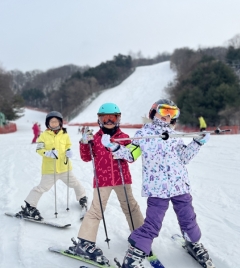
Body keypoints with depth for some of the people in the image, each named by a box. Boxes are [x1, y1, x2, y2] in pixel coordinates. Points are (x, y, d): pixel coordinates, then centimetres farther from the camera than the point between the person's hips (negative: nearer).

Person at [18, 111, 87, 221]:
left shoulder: (65, 135, 3)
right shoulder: (44, 135, -5)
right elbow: (39, 149, -9)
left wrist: (69, 151, -5)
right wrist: (48, 153, -26)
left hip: (64, 167, 4)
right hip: (49, 169, -4)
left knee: (74, 183, 18)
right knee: (42, 187, -5)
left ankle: (82, 197, 44)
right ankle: (29, 207, 4)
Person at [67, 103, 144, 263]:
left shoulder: (124, 137, 4)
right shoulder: (95, 138, 3)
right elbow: (86, 158, 3)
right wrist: (85, 143, -12)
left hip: (122, 178, 2)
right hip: (102, 179, -2)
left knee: (130, 206, 15)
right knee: (96, 210, -4)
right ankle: (85, 243, 1)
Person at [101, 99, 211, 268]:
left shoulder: (175, 135, 14)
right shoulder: (143, 133, 5)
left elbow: (184, 158, 11)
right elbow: (130, 155, 6)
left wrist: (198, 143, 4)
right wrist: (113, 147, -7)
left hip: (180, 185, 4)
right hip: (158, 187, -4)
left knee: (188, 218, 15)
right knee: (152, 224, -8)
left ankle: (194, 243, 42)